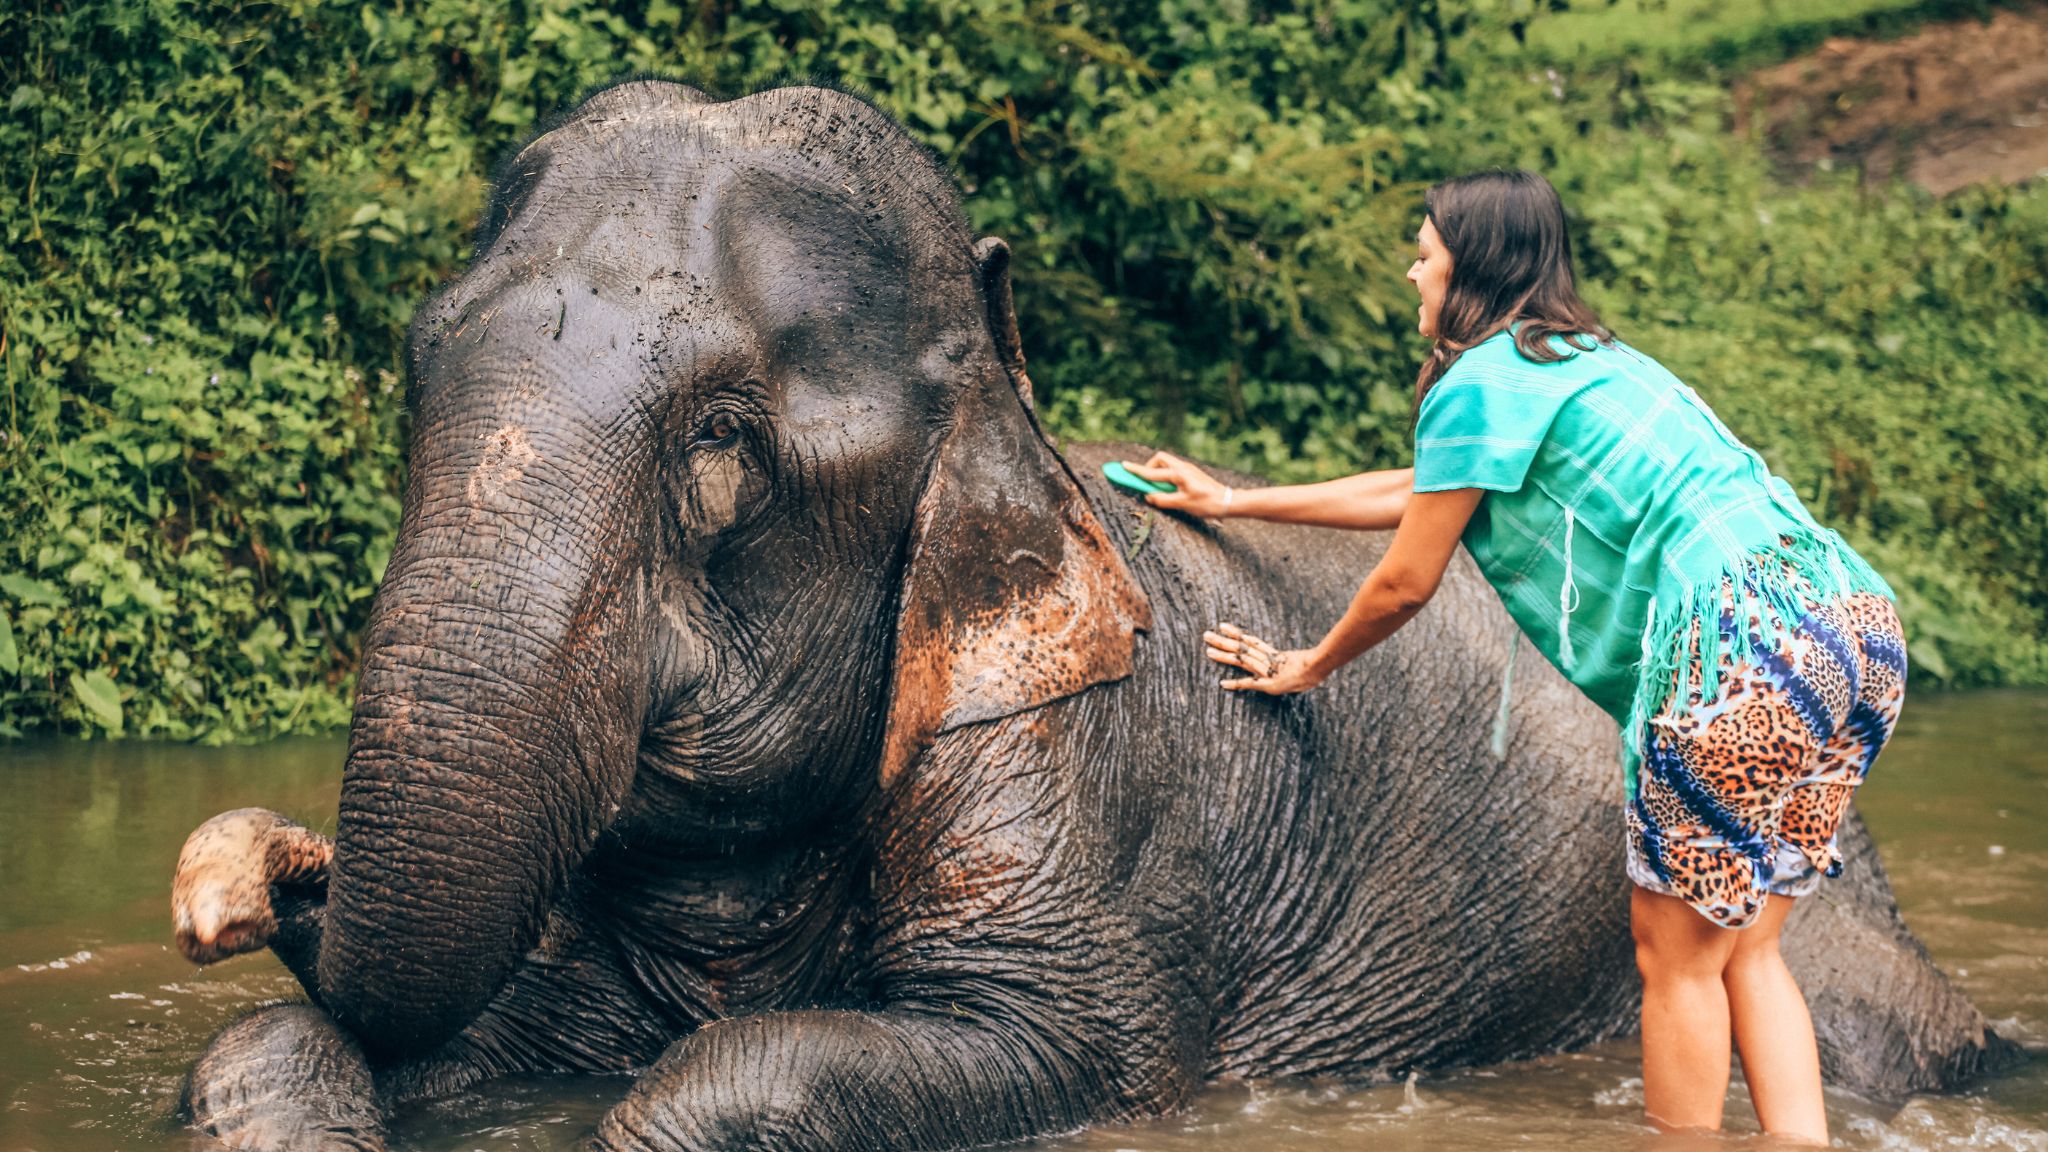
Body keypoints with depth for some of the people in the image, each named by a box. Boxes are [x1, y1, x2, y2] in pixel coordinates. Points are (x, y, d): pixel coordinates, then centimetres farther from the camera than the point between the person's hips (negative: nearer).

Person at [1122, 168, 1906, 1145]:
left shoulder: (1481, 381, -1)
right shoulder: (1583, 359, 28)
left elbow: (1404, 584, 6)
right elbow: (1412, 490, 38)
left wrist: (1307, 667, 25)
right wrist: (1233, 502, 45)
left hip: (1747, 637, -9)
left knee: (1675, 952, 3)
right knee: (1741, 948, 14)